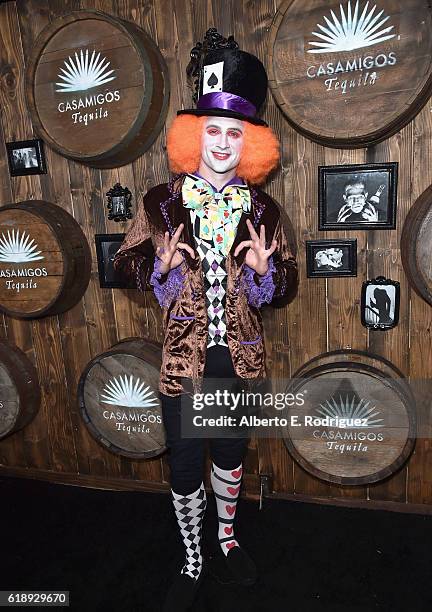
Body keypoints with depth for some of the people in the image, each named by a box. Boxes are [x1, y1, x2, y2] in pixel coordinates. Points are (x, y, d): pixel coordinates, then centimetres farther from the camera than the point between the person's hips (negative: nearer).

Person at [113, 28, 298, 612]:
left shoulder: (263, 210, -1)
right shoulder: (161, 203, -5)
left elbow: (285, 288, 3)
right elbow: (131, 264, 3)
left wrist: (263, 269, -19)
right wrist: (165, 267, -18)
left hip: (241, 357, 2)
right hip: (182, 356, -1)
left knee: (231, 452, 20)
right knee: (185, 465, 10)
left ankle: (228, 537, 50)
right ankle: (192, 561, 38)